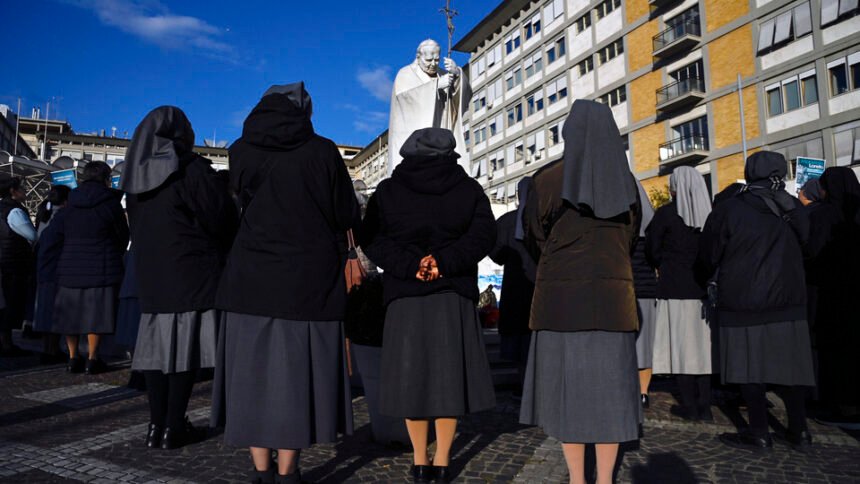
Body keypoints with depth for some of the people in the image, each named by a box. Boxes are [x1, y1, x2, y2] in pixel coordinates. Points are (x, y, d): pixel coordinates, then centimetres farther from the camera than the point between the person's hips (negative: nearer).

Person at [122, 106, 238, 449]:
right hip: (192, 270, -6)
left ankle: (156, 425, 14)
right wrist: (223, 252, 7)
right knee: (186, 345, -2)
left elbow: (136, 225, 18)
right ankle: (173, 428, 2)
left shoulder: (137, 173, 11)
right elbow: (221, 218, -11)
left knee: (157, 343, 10)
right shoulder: (191, 169, -10)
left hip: (150, 273, 7)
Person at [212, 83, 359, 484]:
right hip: (309, 279, -2)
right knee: (296, 373, 4)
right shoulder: (321, 151, -4)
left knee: (254, 371, 9)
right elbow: (347, 217, -1)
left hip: (252, 277, 3)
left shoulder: (241, 151, 4)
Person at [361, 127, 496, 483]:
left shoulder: (388, 190, 4)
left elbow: (371, 238, -5)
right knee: (449, 372, 6)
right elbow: (484, 233, -6)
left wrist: (411, 266, -11)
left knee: (411, 373, 6)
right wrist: (443, 262, -12)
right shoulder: (468, 188, 4)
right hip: (454, 293, 0)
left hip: (406, 293, 0)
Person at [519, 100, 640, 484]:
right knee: (608, 386, 7)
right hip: (613, 293, 3)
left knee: (567, 384, 5)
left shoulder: (546, 180, -6)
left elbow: (534, 240, 3)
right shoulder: (625, 181, 5)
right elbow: (630, 238, 16)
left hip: (560, 292, -3)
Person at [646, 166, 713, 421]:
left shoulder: (666, 213, -8)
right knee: (703, 342, 9)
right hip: (703, 287, 4)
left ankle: (689, 405, 8)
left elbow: (651, 249, -4)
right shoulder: (710, 214, 3)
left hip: (674, 287, -4)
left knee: (680, 343, 3)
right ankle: (704, 405, 14)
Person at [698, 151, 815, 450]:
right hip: (789, 302, 4)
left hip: (742, 304, -4)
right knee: (789, 364, 11)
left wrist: (701, 282, 17)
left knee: (749, 366, 2)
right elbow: (804, 243, 18)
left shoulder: (727, 211, -7)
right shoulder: (792, 209, 3)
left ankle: (759, 433, 6)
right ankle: (799, 430, 17)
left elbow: (708, 257, -1)